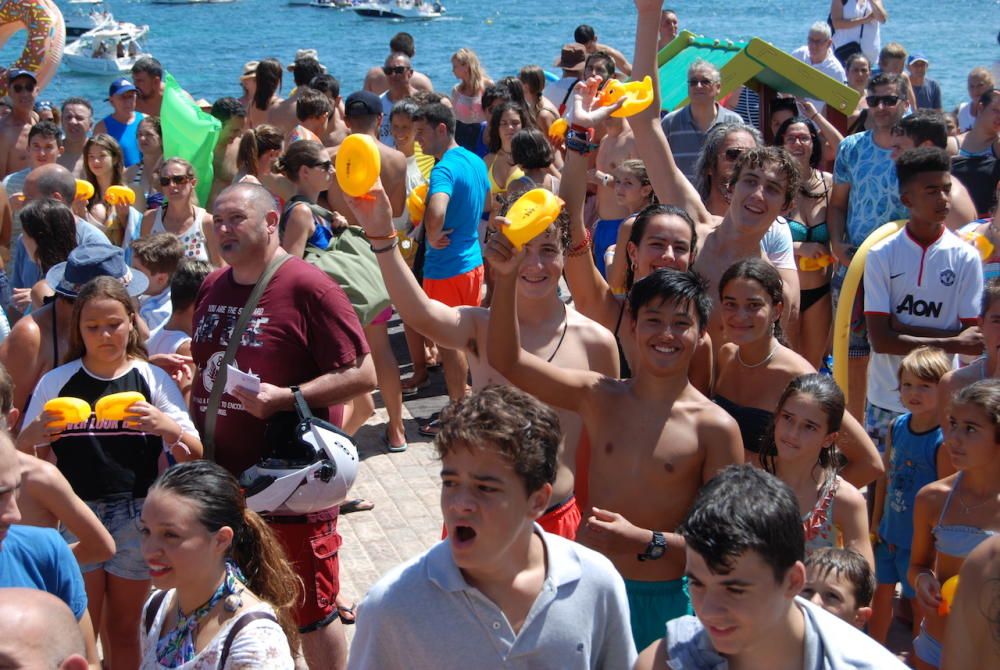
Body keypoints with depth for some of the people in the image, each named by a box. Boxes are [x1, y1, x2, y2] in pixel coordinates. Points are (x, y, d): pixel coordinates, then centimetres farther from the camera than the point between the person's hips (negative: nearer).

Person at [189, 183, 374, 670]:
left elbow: (362, 375, -15)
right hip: (220, 480, 7)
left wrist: (285, 398, -23)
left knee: (310, 614, 6)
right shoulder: (212, 288, 10)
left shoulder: (308, 288, -13)